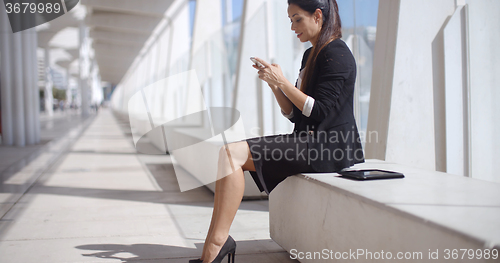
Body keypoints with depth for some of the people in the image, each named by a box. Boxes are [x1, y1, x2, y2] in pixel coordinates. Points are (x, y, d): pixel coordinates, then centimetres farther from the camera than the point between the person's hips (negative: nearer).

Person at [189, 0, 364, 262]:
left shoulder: (337, 54, -9)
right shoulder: (310, 55, 20)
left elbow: (320, 112, -17)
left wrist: (282, 81, -15)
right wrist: (273, 83, 3)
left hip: (328, 150, -9)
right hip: (308, 142, 10)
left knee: (232, 154, -21)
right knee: (229, 153, -6)